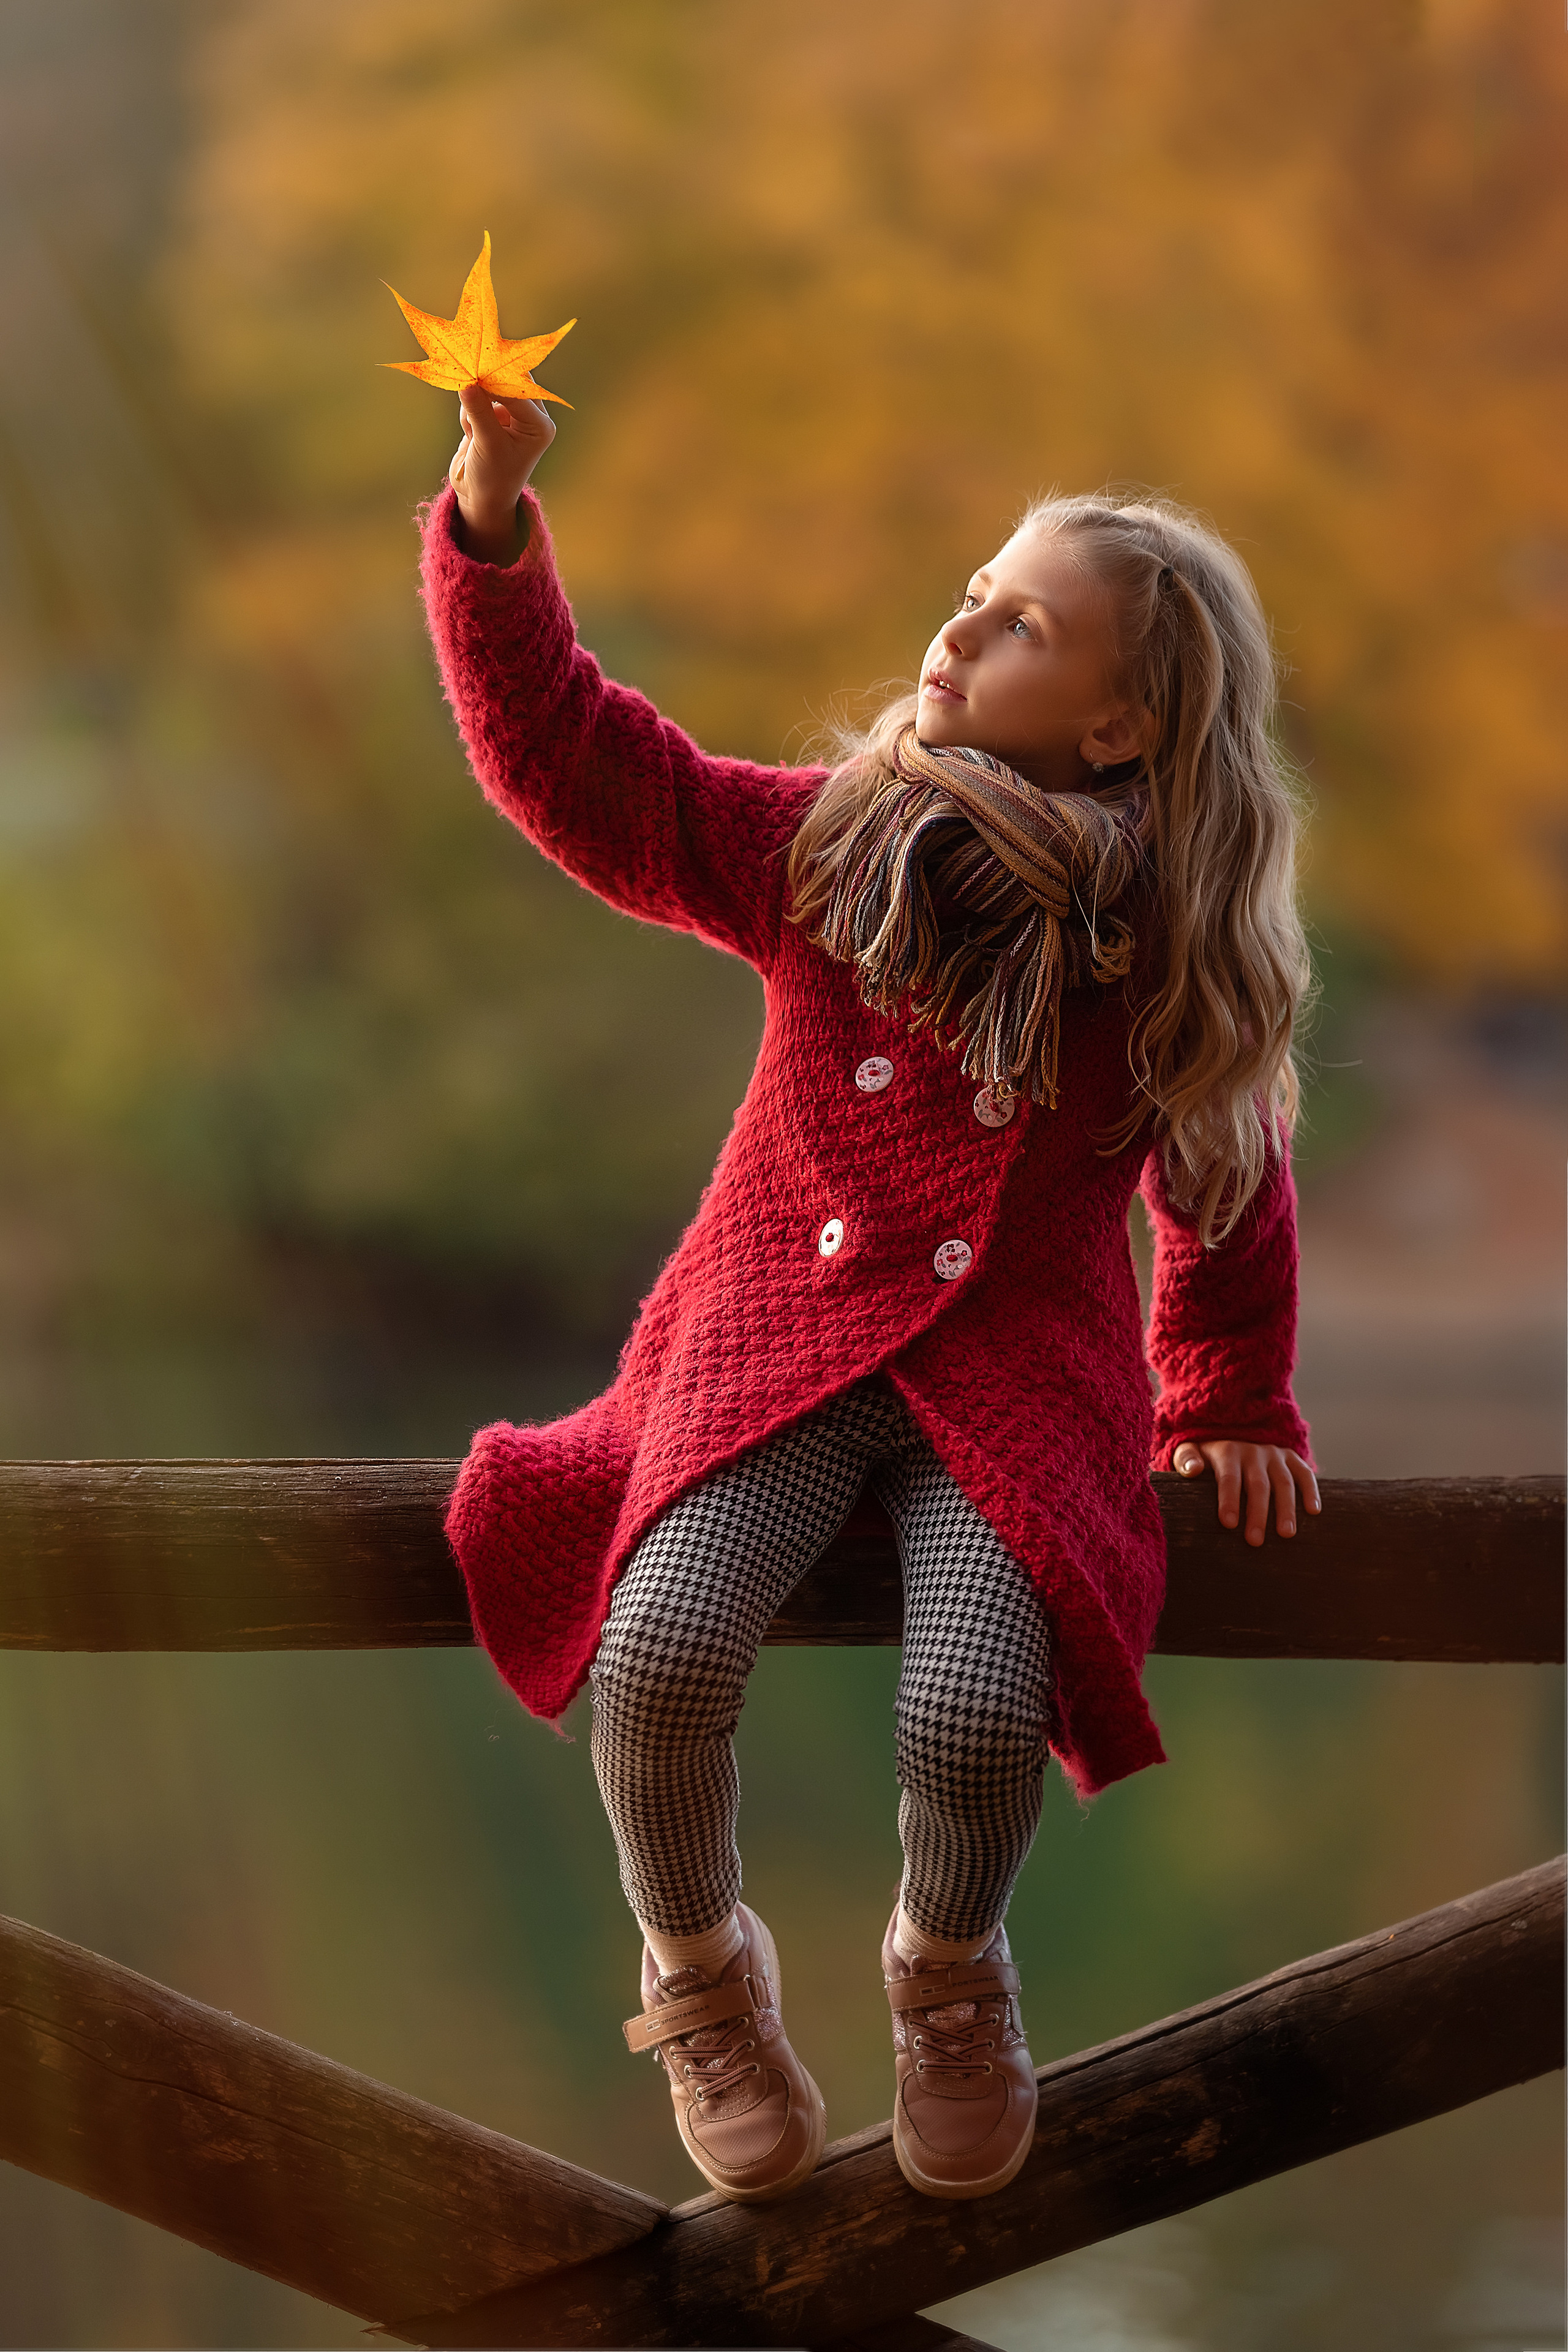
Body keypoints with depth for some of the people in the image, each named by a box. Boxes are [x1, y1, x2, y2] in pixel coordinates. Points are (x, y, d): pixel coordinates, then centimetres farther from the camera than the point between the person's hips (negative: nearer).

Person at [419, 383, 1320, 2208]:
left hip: (1021, 1368, -1)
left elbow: (1227, 1187, 12)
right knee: (659, 1648, -27)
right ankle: (697, 1973, 7)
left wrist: (1229, 1405, 17)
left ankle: (948, 1974, 13)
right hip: (780, 1326, 1)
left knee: (977, 1714, -27)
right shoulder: (821, 847, 0)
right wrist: (494, 521, -15)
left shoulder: (1176, 943, -3)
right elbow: (570, 761, -4)